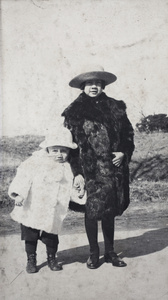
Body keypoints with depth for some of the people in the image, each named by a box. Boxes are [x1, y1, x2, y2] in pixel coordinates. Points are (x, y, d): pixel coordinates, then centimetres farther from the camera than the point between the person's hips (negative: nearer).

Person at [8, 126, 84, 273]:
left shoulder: (67, 168, 6)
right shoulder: (36, 162, -5)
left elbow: (70, 188, 13)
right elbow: (24, 176, -12)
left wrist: (77, 192, -7)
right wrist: (18, 193, -22)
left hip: (53, 213, 2)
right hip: (31, 210, -2)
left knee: (51, 237, 8)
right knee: (30, 236, 8)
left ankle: (52, 258, 30)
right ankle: (31, 259, 26)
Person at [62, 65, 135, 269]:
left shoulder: (116, 108, 8)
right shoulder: (74, 112, -1)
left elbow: (128, 134, 14)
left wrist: (124, 153, -3)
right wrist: (76, 172, -9)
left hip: (113, 170, 3)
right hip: (90, 172, -2)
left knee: (109, 212, 12)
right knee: (91, 212, 4)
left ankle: (110, 252, 26)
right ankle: (93, 253, 21)